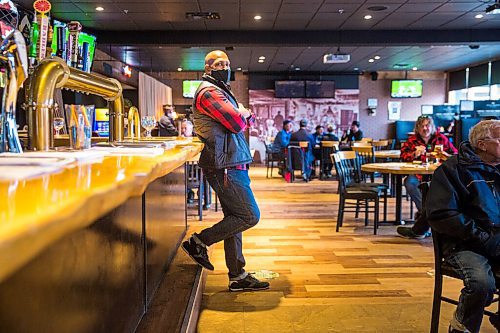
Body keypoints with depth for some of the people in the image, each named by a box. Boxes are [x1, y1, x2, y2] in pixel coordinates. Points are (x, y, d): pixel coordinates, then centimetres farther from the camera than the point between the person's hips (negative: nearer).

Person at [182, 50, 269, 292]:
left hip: (230, 165, 10)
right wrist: (242, 113, 4)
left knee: (235, 218, 11)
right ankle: (198, 242, 2)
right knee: (249, 216, -7)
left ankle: (238, 276, 18)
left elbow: (248, 120, 20)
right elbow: (238, 123, -18)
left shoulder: (221, 91, 24)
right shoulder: (209, 92, -9)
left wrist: (244, 115, -1)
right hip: (226, 166, -10)